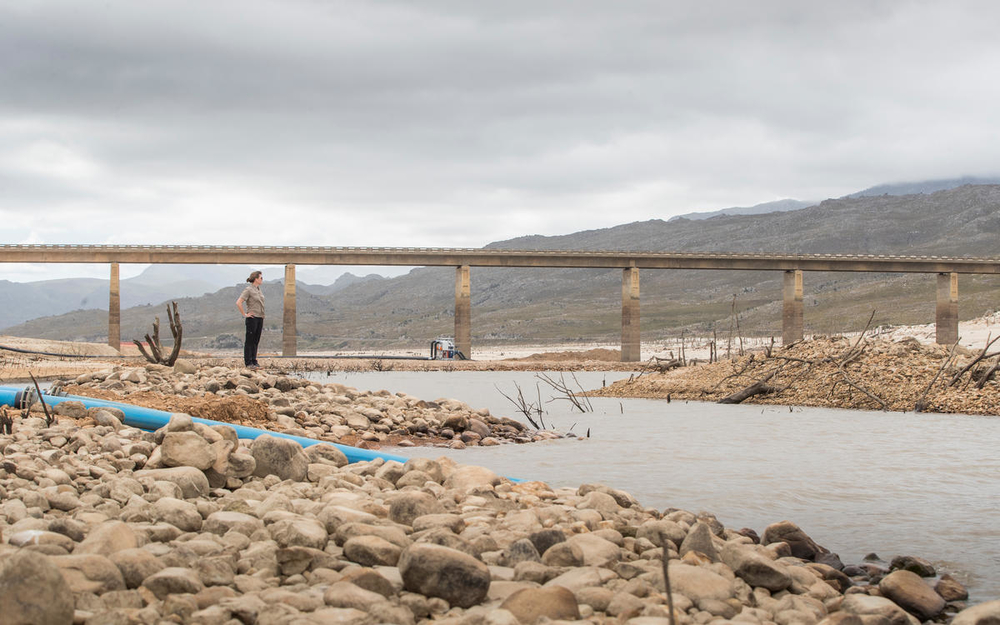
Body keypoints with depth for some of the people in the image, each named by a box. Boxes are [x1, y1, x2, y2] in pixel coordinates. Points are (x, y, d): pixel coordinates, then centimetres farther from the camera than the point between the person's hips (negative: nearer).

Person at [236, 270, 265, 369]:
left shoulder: (258, 290, 13)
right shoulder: (248, 290, -12)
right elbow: (238, 303, -20)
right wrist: (245, 314, -16)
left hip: (260, 318, 8)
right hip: (252, 318, -8)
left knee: (256, 341, 11)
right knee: (249, 341, -1)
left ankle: (254, 360, 17)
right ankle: (248, 362, 3)